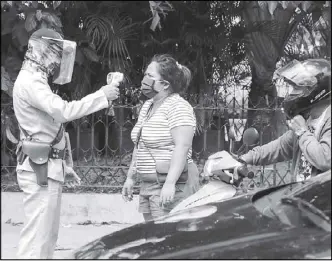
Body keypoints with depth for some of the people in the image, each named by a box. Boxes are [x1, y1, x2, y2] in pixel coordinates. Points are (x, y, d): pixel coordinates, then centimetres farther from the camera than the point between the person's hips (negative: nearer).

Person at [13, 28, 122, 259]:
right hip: (40, 170, -11)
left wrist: (64, 167, 22)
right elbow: (63, 111, -27)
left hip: (47, 169, 11)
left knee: (48, 234, 13)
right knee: (37, 234, -12)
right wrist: (102, 96, -22)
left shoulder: (36, 81, 20)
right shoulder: (30, 81, -13)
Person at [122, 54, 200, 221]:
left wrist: (170, 183, -30)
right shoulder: (147, 106, 17)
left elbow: (182, 146, -22)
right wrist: (130, 177, 23)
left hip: (171, 186, -9)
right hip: (147, 185, 9)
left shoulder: (178, 107, -12)